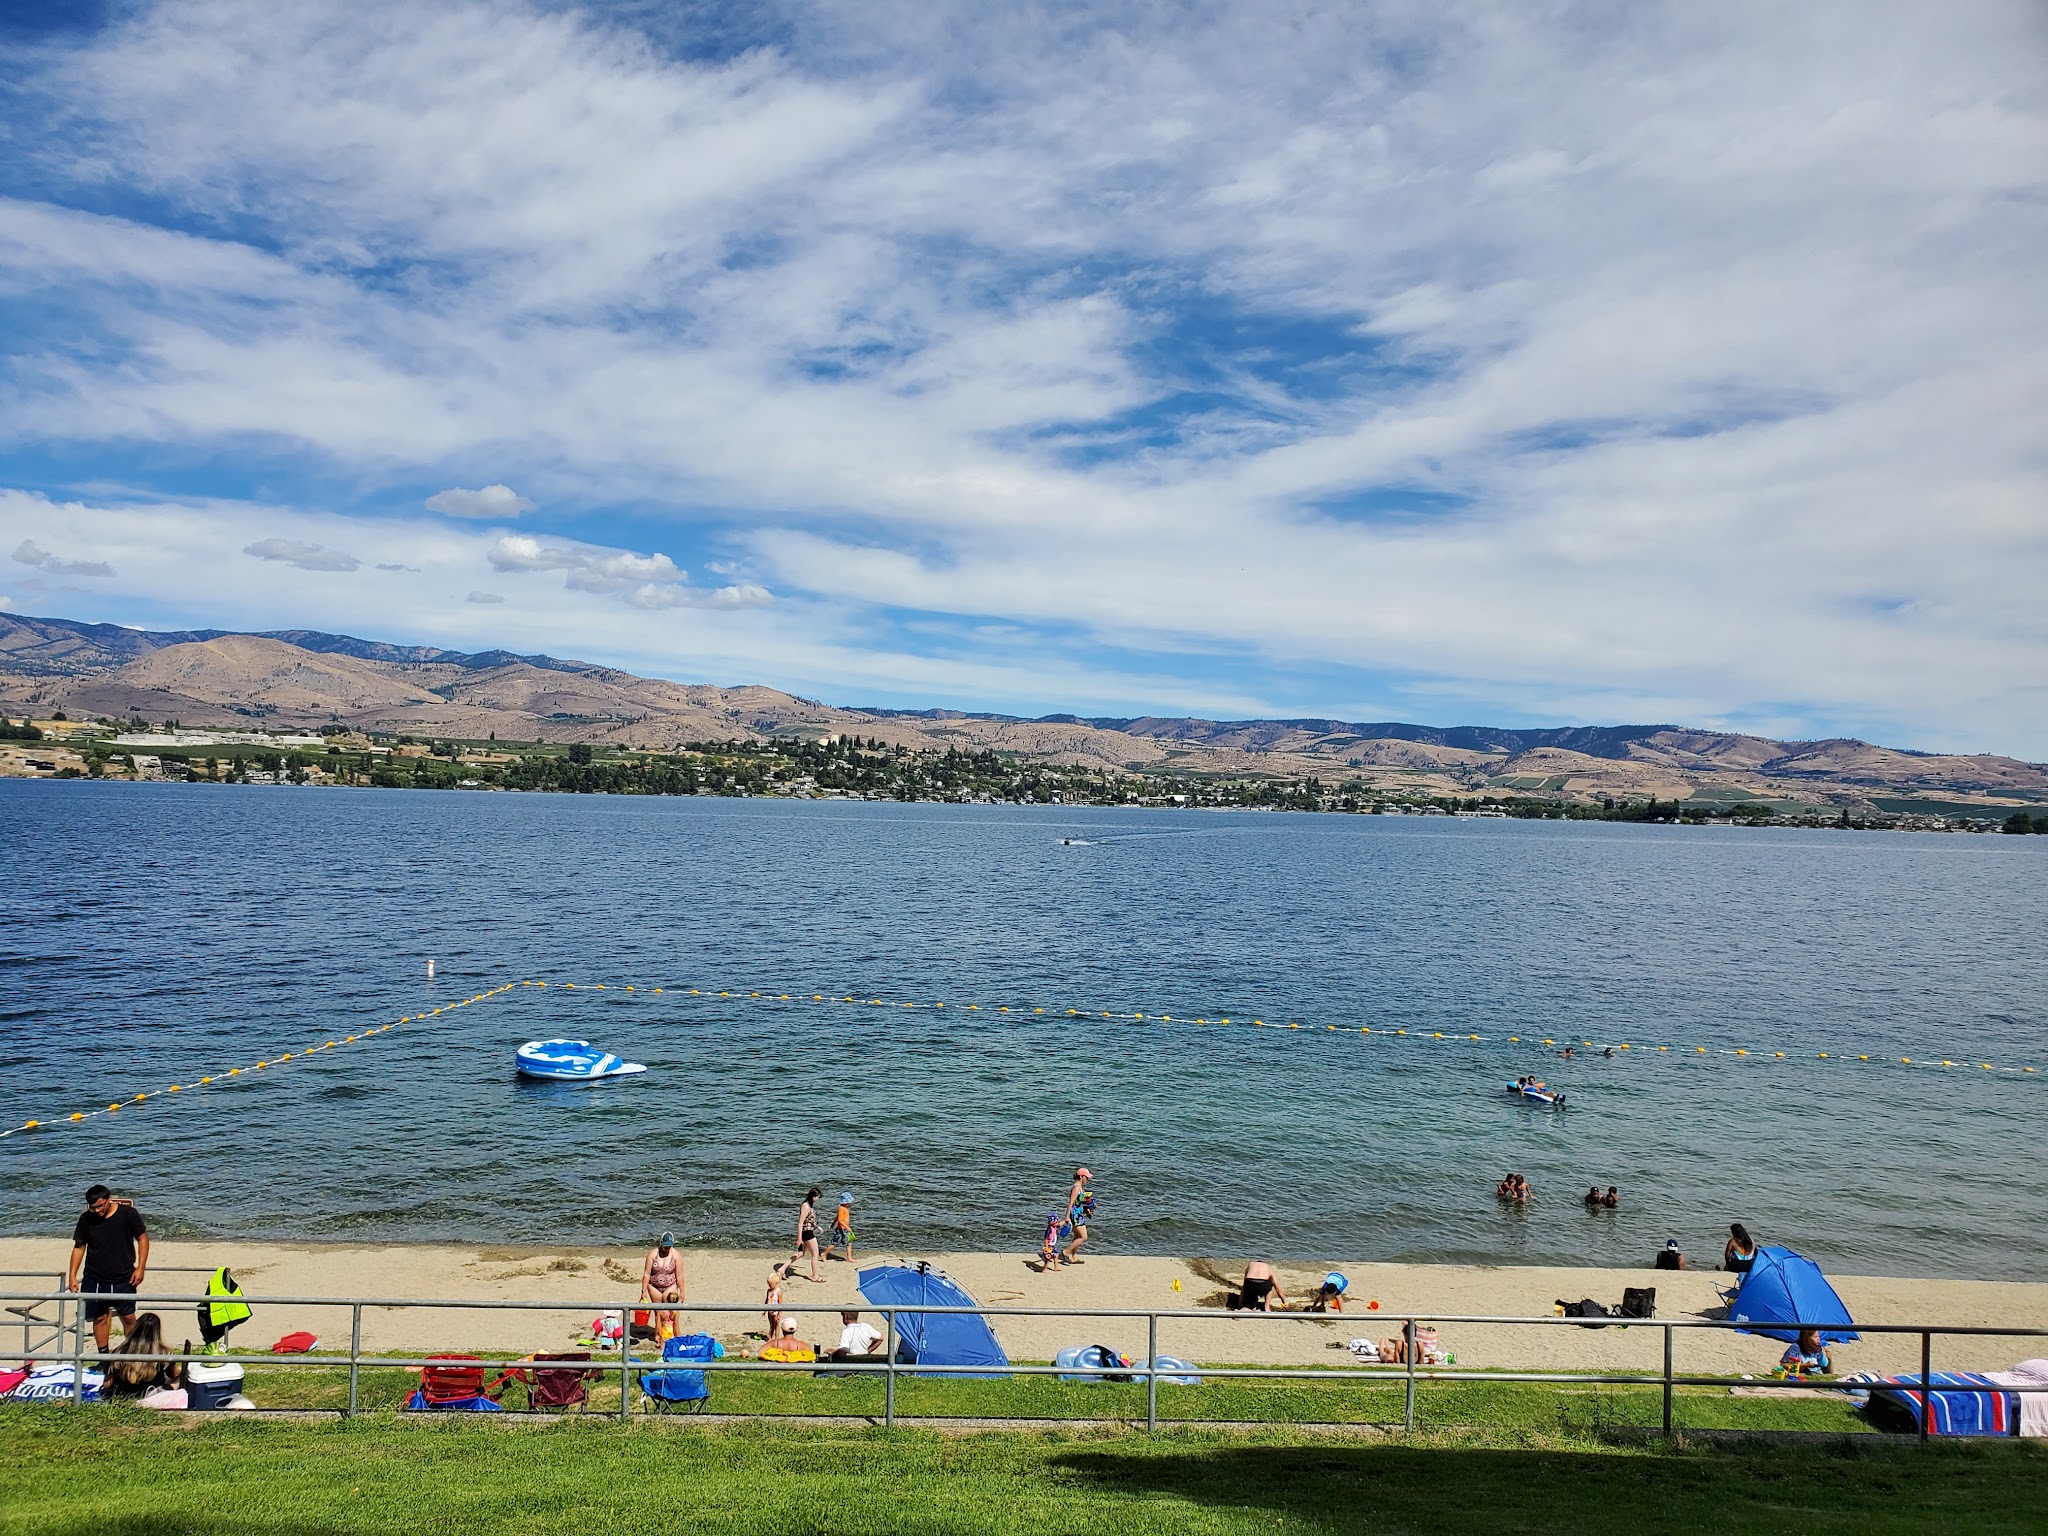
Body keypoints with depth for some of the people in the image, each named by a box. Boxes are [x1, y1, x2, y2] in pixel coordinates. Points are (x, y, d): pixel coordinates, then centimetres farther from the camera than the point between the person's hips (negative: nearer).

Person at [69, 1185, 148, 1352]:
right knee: (99, 1318, 8)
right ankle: (103, 1356, 20)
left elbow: (142, 1238, -4)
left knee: (128, 1317, 5)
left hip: (123, 1279, -2)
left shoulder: (128, 1214, -11)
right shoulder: (86, 1219, -4)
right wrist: (72, 1276, 1)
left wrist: (140, 1268, -9)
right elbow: (78, 1247, 5)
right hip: (94, 1280, 2)